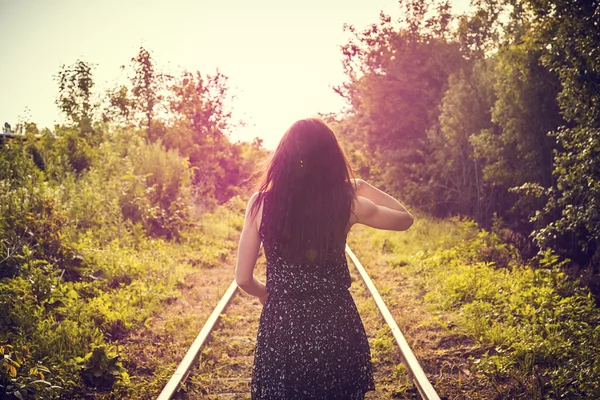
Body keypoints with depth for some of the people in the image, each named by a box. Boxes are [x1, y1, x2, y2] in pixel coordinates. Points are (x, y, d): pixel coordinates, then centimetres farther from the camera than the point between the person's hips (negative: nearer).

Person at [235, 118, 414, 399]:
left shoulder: (260, 203, -10)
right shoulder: (347, 204, -10)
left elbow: (244, 279, -5)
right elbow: (405, 218, 9)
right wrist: (363, 186, 15)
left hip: (281, 326, 0)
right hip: (335, 326, 1)